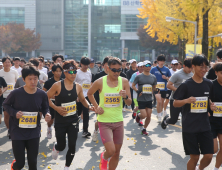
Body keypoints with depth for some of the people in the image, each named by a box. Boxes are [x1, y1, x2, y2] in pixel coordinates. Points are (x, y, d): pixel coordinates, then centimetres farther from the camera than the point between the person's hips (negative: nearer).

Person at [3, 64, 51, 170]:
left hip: (34, 132, 2)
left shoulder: (42, 94, -7)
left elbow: (45, 108, 9)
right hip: (18, 132, -2)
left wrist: (46, 114, -13)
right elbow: (5, 104, 1)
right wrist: (14, 113, -17)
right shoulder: (16, 93, -15)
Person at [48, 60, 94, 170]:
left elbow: (82, 100, 14)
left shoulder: (78, 87, 0)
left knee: (72, 146, -1)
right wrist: (56, 108, -18)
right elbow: (47, 98, -7)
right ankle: (56, 148, 46)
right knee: (61, 146, 6)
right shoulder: (57, 85, -12)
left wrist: (89, 106, -4)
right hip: (60, 121, -2)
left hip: (73, 120, 3)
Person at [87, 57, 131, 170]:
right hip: (104, 121, -3)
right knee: (111, 151, -14)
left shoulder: (124, 82, -3)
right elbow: (89, 94, 10)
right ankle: (103, 158, 22)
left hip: (118, 121, 3)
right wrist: (96, 106, -1)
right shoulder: (100, 82, -9)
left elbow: (129, 103, 0)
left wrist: (125, 97, -21)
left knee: (117, 152, 10)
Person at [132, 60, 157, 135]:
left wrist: (152, 91, 3)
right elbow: (133, 85, 2)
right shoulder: (139, 76, -3)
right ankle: (138, 116, 25)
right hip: (141, 99, -4)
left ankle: (144, 129, 22)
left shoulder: (153, 77, 8)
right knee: (144, 115, -10)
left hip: (149, 99, 4)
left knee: (149, 116, 2)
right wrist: (137, 91, -13)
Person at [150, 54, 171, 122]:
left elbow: (170, 79, 10)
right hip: (156, 88, -2)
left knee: (162, 102, 11)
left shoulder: (166, 69, 5)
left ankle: (160, 114, 31)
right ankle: (159, 116, -5)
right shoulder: (153, 69, 1)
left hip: (164, 88, 2)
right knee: (159, 101, -18)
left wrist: (166, 78, -11)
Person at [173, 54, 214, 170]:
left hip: (205, 126, 4)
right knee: (194, 156, 1)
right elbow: (175, 103, -4)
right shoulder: (186, 85, -9)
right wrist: (187, 100, -23)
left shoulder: (209, 84, 4)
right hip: (190, 127, -4)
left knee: (208, 156, 2)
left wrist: (210, 104, -2)